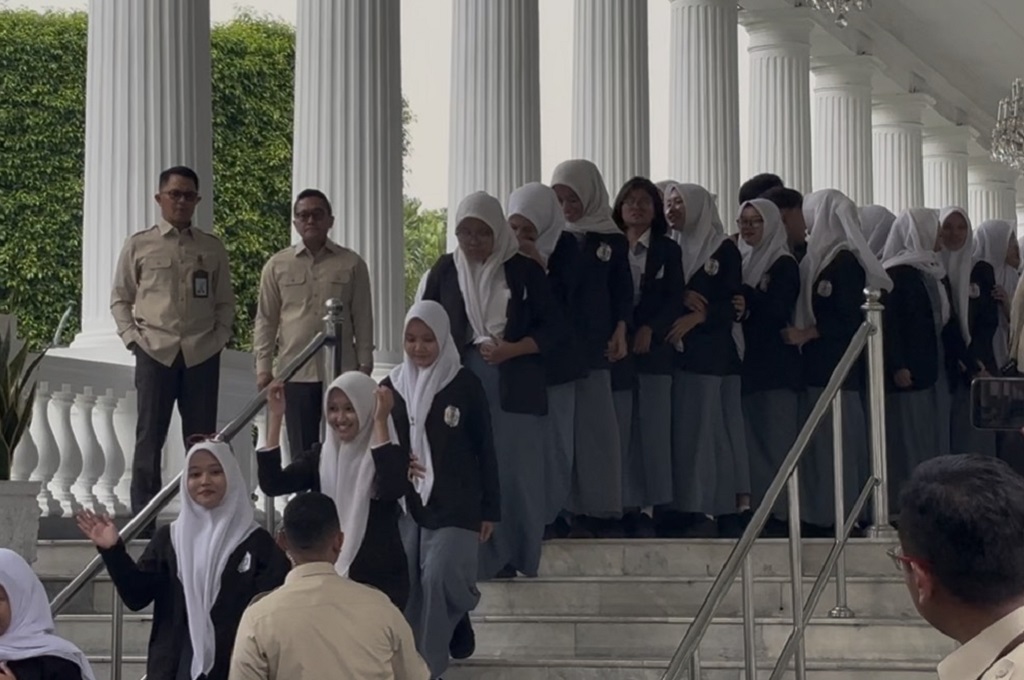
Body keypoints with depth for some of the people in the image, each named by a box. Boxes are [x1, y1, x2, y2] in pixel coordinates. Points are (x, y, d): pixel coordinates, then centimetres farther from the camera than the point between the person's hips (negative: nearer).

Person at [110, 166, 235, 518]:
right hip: (155, 351, -2)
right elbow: (120, 299, 9)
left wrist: (219, 338, 1)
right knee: (150, 436, -2)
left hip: (202, 353, 2)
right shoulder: (139, 245, 6)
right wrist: (132, 337, -2)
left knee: (201, 438, 2)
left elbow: (225, 302, 14)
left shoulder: (213, 248, 11)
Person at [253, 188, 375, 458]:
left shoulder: (351, 264, 5)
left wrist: (365, 365, 1)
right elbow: (266, 320, 7)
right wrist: (263, 367, 1)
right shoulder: (277, 266, 7)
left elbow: (363, 318, 5)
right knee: (302, 453, 5)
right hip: (295, 373, 1)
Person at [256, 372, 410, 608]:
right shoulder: (319, 456, 7)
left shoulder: (389, 455, -5)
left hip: (379, 580, -4)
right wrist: (276, 417, -11)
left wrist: (381, 422, -28)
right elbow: (272, 484, -8)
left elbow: (392, 489, -29)